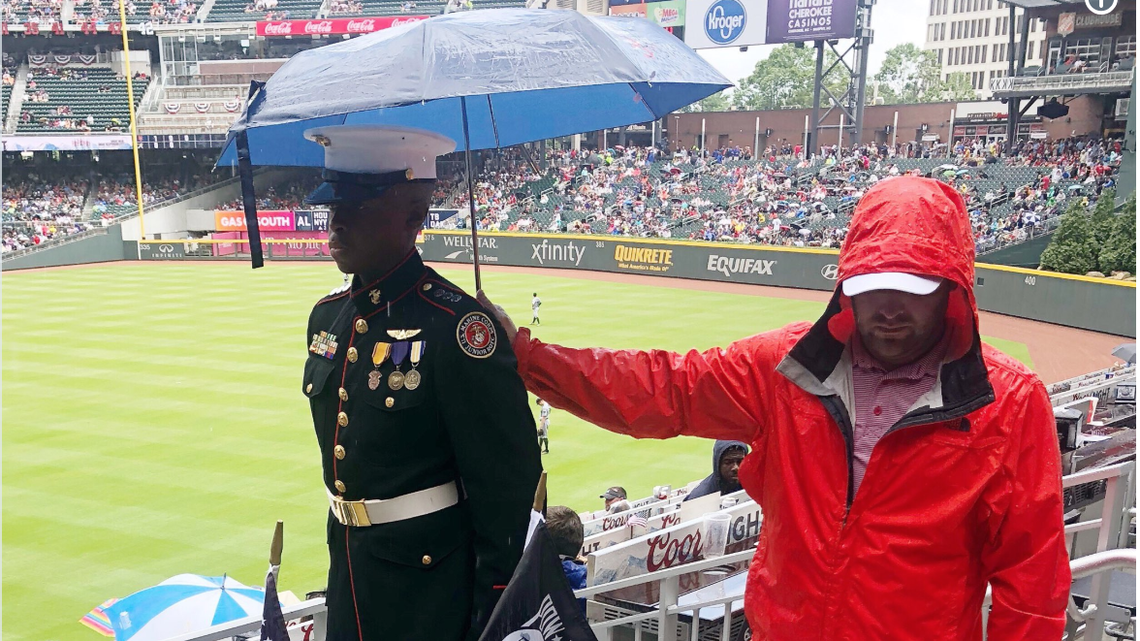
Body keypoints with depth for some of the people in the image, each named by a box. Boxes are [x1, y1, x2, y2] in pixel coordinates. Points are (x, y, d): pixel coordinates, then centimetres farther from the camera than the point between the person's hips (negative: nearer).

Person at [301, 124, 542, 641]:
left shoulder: (455, 326, -20)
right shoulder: (327, 317, 4)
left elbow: (509, 486, -18)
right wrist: (341, 563, 18)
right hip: (349, 577, 7)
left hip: (431, 590, -7)